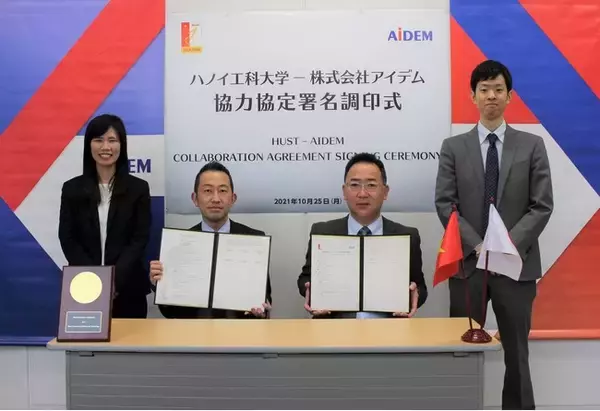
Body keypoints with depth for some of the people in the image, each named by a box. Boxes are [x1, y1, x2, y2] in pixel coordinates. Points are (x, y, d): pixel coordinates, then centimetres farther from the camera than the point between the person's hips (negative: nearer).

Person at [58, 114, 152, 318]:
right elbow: (67, 239, 0)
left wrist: (115, 279, -16)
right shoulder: (72, 189, 4)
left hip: (127, 288, 0)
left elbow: (140, 239, -4)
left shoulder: (138, 188, 2)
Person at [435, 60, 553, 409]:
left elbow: (542, 206, -1)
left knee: (516, 351, 10)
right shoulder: (453, 147, 5)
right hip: (468, 262, 0)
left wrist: (508, 244, -14)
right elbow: (445, 204, -2)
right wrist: (477, 246, -13)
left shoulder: (532, 145, 5)